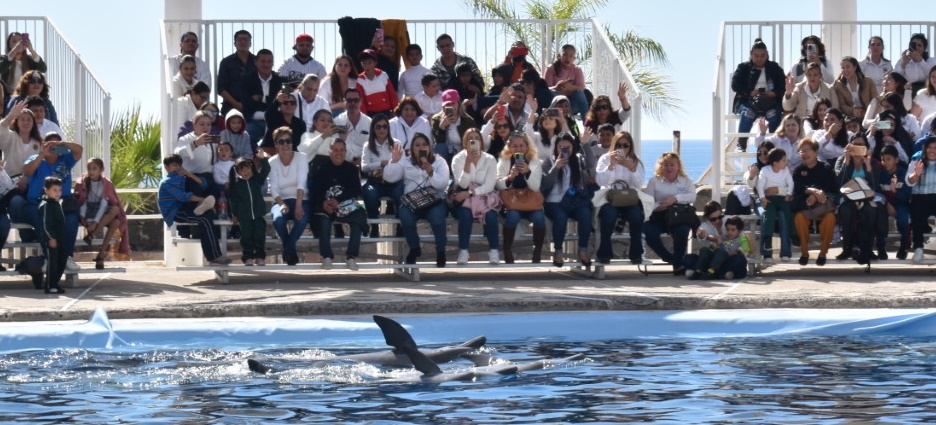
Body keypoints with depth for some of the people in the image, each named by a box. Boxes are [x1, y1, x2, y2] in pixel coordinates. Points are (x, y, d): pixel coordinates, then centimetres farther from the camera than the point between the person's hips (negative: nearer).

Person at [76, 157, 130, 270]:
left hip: (102, 214, 2)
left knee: (116, 222, -32)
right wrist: (83, 217, -21)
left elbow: (104, 203, -12)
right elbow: (81, 202, -3)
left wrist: (96, 222, -23)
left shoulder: (106, 184, -3)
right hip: (88, 214, -2)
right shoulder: (82, 183, -2)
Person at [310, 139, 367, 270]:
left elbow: (356, 191, -2)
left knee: (358, 218, -29)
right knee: (324, 220, -34)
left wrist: (337, 200, -18)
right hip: (326, 205, -1)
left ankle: (351, 256, -26)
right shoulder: (321, 169, 10)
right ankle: (326, 257, -31)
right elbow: (313, 190, 1)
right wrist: (323, 203, -21)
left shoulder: (352, 169, 9)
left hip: (346, 204, 1)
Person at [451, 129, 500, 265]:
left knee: (490, 214, -30)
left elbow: (489, 186, -8)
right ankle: (463, 251, -26)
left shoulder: (490, 160, 1)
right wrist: (468, 163, -23)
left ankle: (494, 250, -18)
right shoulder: (458, 159, -1)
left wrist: (470, 193, -20)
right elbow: (463, 184, -13)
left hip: (484, 196, 1)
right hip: (464, 198, -1)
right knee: (466, 213, -33)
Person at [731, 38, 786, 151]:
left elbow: (783, 86, 5)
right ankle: (741, 144, -27)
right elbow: (735, 85, 1)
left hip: (770, 101, 1)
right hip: (748, 101, -1)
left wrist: (774, 93, -16)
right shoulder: (744, 68, 13)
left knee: (774, 113, -34)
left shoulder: (774, 68, 15)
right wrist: (750, 92, -15)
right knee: (747, 113, -35)